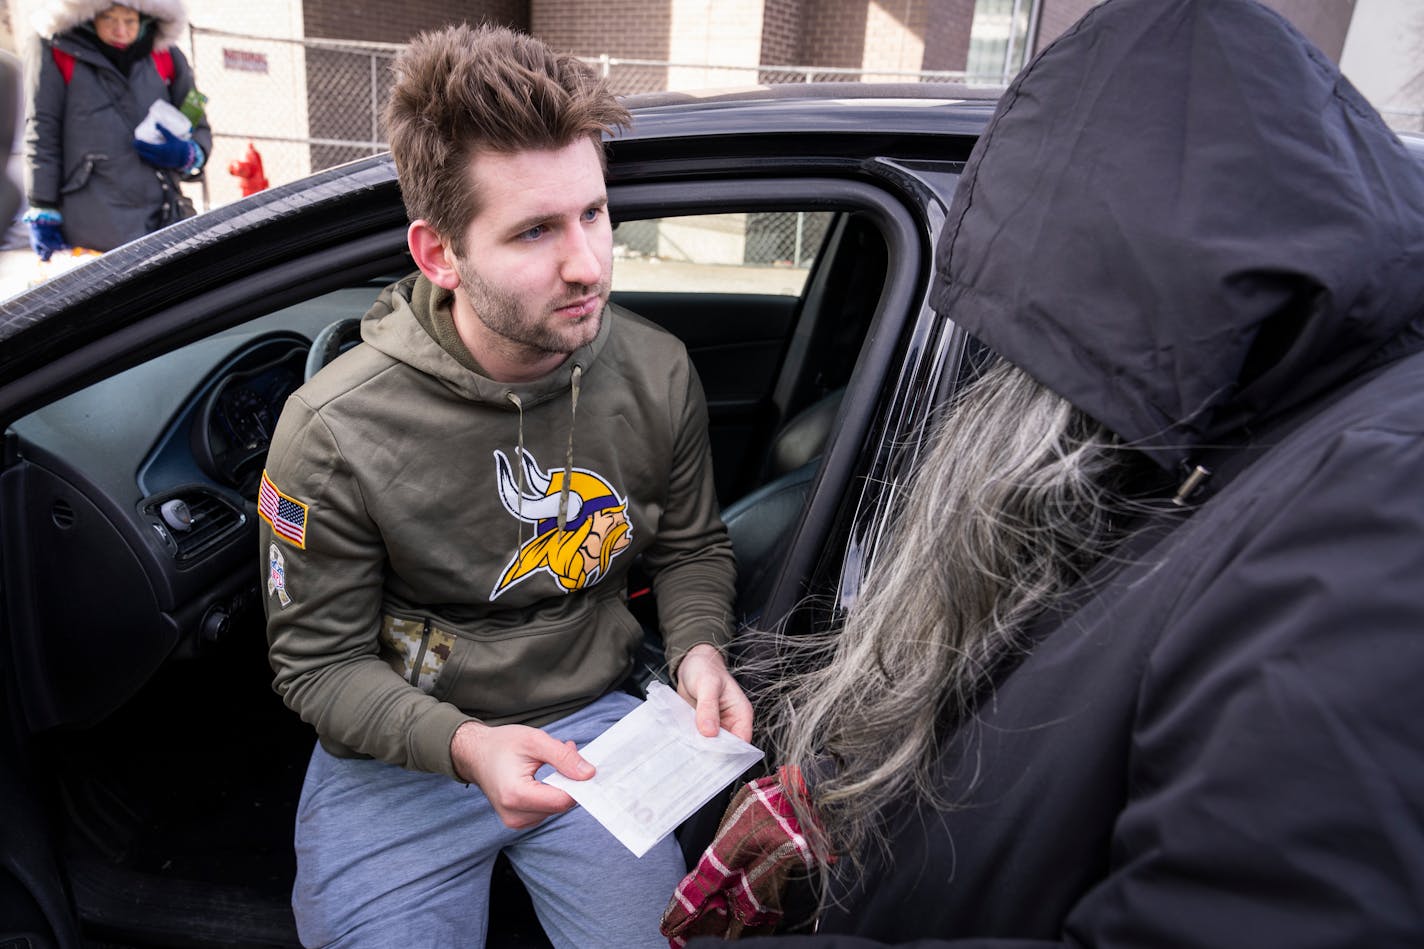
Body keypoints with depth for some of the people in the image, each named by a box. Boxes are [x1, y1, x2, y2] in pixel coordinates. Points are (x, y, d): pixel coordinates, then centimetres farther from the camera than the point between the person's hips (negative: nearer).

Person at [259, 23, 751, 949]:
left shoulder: (658, 374, -11)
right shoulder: (335, 432, -21)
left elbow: (692, 548, 5)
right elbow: (321, 661, -10)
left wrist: (699, 650, -15)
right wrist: (464, 744, -27)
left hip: (591, 722, 3)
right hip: (400, 754, -1)